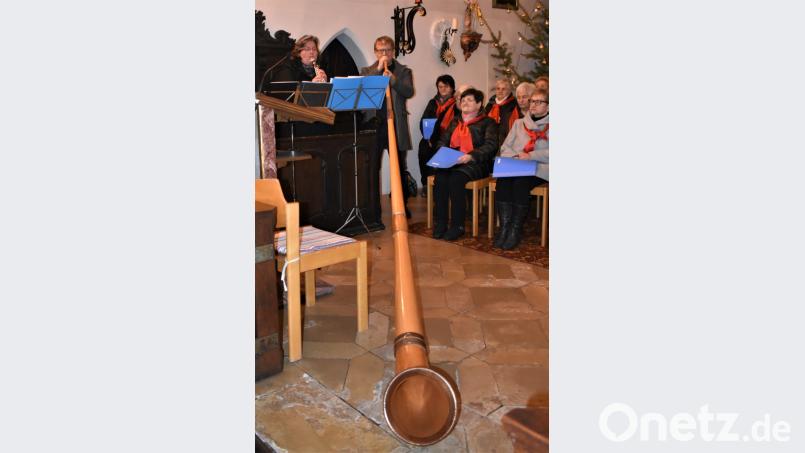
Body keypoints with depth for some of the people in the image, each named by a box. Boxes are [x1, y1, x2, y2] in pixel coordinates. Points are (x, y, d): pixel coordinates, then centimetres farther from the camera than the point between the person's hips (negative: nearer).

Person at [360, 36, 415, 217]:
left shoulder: (403, 71, 11)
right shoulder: (367, 71, 13)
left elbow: (409, 92, -6)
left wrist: (392, 78, -21)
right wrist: (378, 69, -10)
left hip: (397, 125, 0)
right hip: (374, 124, 1)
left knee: (400, 168, 4)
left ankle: (402, 206, 14)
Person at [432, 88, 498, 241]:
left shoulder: (487, 122, 8)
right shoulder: (455, 122, 26)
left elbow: (490, 145, -6)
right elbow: (442, 140, 22)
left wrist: (471, 156, -21)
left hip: (476, 164, -4)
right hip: (451, 162, 4)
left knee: (456, 178, -34)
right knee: (440, 177, -29)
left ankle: (458, 225, -27)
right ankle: (440, 223, -25)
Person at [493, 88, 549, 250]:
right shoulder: (519, 123, 26)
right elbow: (505, 147, 17)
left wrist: (530, 155, -12)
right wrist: (515, 156, -4)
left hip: (539, 169, -3)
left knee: (520, 183, -34)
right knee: (502, 181, -30)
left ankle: (516, 230, -25)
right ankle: (504, 227, -27)